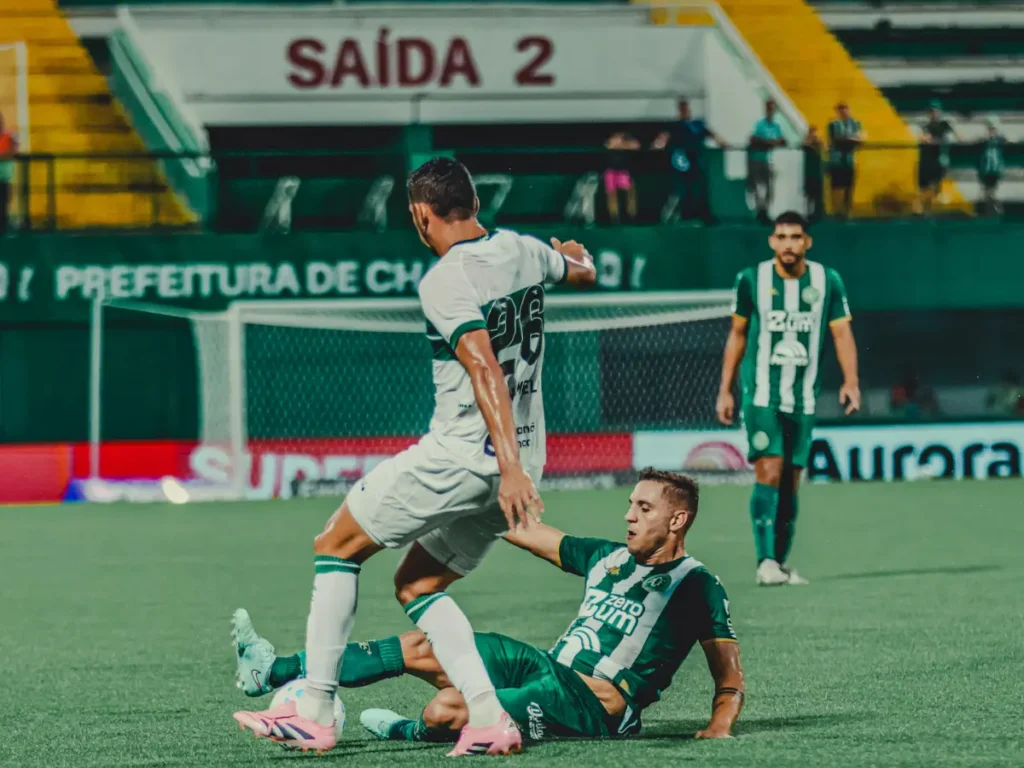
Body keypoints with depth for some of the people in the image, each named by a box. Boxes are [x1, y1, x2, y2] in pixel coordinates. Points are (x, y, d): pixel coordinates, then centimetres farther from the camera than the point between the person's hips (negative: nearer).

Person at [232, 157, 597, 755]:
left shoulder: (445, 282, -15)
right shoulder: (523, 250, 8)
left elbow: (486, 374, -25)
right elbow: (583, 271, 31)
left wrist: (510, 469, -30)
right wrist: (572, 250, 56)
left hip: (459, 455, -8)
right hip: (522, 461, 8)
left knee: (337, 547, 6)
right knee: (417, 584, 17)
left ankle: (315, 711, 1)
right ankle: (489, 718, 1)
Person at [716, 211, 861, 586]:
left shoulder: (827, 282, 2)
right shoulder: (751, 280, -1)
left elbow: (842, 333, 1)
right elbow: (737, 335, 9)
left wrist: (850, 381, -14)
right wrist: (725, 390, 8)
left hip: (803, 398, 2)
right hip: (761, 395, -2)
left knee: (790, 482, 6)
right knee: (768, 472, -15)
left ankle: (781, 563, 15)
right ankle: (766, 561, -19)